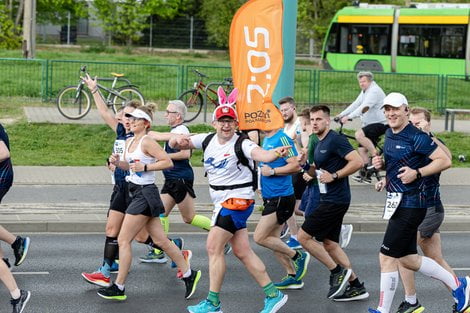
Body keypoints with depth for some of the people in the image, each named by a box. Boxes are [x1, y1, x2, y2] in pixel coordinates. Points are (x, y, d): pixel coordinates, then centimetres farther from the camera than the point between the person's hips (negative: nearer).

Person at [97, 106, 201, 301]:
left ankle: (118, 288, 0)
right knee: (160, 241, 11)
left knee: (123, 240, -6)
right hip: (137, 192, 9)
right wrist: (117, 162, 7)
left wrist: (145, 167, -21)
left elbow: (168, 162, -17)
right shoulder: (129, 142, 13)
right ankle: (189, 274, 19)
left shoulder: (147, 142, -13)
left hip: (145, 193, -9)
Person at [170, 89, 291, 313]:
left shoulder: (241, 144, -17)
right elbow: (176, 144, 6)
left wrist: (275, 153, -56)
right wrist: (178, 141, -18)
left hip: (238, 200, -7)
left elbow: (261, 155, -35)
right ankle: (273, 294, 17)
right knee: (242, 252, 10)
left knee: (213, 247, -9)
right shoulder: (208, 140, 3)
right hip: (222, 202, 8)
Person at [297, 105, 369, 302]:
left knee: (304, 236, -8)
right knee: (329, 244, 12)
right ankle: (356, 286, 16)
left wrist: (334, 176, -20)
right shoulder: (319, 144, 16)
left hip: (335, 200, -10)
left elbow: (357, 162, -22)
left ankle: (338, 271, 0)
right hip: (328, 199, 10)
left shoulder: (335, 140, -14)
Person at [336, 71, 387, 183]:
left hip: (380, 123, -10)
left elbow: (364, 108, -28)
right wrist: (341, 115, 2)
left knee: (359, 135, -29)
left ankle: (375, 155, -19)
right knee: (362, 149, 4)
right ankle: (365, 175, 8)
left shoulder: (374, 91, -17)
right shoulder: (364, 92, 16)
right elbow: (355, 104, 12)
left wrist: (349, 117, -35)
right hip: (369, 124, 10)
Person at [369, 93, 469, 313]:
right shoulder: (389, 135, 11)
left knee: (387, 257, -7)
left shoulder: (416, 137, -15)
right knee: (408, 259, 15)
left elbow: (445, 161, -14)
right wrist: (381, 164, 7)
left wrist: (417, 173, -21)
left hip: (410, 205, -9)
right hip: (397, 202, 9)